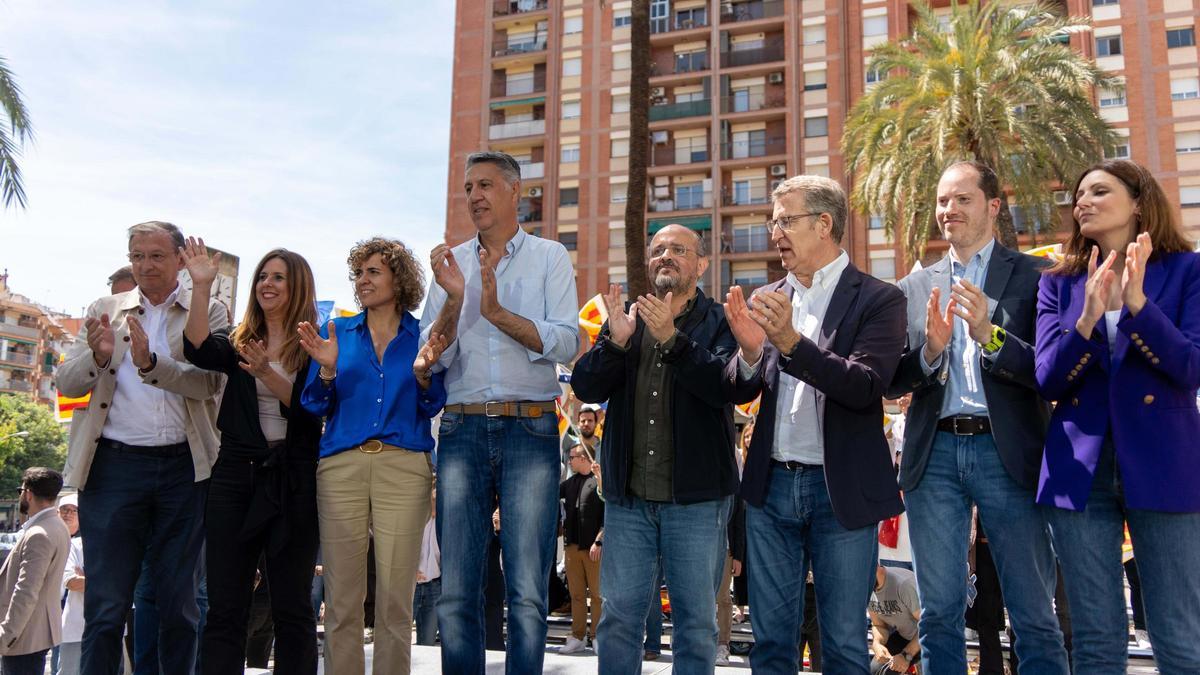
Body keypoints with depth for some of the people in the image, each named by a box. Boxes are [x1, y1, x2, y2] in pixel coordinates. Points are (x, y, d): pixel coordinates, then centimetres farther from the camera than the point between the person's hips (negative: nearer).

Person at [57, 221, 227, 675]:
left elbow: (210, 384, -8)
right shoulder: (105, 310, 13)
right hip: (114, 465, 1)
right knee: (105, 603, 2)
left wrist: (150, 362, -23)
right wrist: (98, 356, -14)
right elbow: (67, 384, 7)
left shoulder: (209, 312, 6)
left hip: (184, 467, -1)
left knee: (179, 603, 8)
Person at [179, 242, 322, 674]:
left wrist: (266, 372, -21)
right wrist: (201, 286, -15)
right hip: (236, 474, 3)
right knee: (224, 609, 2)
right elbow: (198, 351, -9)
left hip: (293, 481, -3)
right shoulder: (238, 342, 13)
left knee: (292, 609, 3)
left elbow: (311, 410, -9)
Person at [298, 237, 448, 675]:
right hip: (341, 466, 2)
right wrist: (327, 368, -9)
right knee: (341, 599, 4)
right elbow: (315, 406, 10)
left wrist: (423, 372, -13)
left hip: (404, 467, -1)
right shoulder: (338, 332, 12)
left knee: (396, 598, 1)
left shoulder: (423, 335, 7)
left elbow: (431, 408, 6)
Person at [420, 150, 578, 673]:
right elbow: (432, 358, 6)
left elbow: (566, 343, -5)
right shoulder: (451, 261, 14)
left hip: (530, 431, -2)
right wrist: (453, 299, -10)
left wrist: (498, 313, -15)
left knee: (527, 594, -2)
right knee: (456, 594, 4)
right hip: (462, 430, 2)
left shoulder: (549, 257, 8)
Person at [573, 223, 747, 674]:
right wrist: (616, 341, -15)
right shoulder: (625, 319, 12)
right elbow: (585, 387, 2)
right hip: (628, 495, 3)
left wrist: (672, 338, -26)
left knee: (696, 620, 6)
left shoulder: (720, 322, 1)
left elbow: (729, 386, -16)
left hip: (696, 497, -3)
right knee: (619, 617, 8)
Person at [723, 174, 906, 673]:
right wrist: (750, 352, -15)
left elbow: (865, 386, -17)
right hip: (772, 485, 4)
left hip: (841, 490, -4)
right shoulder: (766, 299, 8)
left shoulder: (878, 299, -4)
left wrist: (792, 342, -27)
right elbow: (738, 390, 7)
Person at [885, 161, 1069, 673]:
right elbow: (891, 382, 7)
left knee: (1033, 615, 5)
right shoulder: (915, 288, 12)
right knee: (939, 614, 10)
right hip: (934, 453, 3)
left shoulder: (1033, 276, 2)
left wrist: (990, 335, -21)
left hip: (1008, 452, -3)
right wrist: (930, 350, -12)